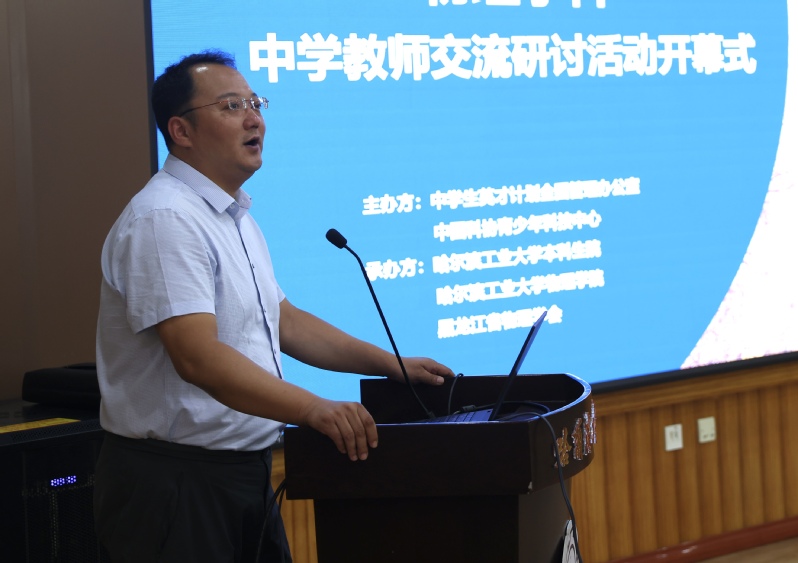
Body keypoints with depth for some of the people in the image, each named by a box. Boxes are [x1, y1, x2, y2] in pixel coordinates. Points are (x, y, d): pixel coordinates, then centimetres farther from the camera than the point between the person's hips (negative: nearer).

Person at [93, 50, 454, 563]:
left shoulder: (236, 217, 14)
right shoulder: (165, 220, -19)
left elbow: (283, 321, 23)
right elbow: (198, 357, -29)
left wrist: (391, 363, 16)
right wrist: (314, 409, -37)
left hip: (245, 475, 10)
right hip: (177, 481, -10)